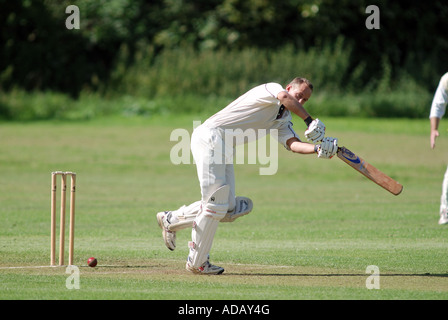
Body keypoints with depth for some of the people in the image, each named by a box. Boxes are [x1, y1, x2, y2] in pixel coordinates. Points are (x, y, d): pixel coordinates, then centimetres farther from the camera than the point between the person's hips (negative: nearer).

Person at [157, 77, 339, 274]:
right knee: (216, 203, -9)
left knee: (228, 209, 4)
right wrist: (310, 121, -27)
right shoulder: (271, 88, -4)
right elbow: (284, 97, -29)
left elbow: (293, 144, -1)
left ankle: (171, 220, 18)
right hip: (210, 137, -9)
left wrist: (318, 149, -18)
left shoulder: (283, 121, 17)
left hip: (225, 151, 9)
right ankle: (197, 262, 0)